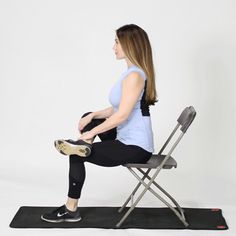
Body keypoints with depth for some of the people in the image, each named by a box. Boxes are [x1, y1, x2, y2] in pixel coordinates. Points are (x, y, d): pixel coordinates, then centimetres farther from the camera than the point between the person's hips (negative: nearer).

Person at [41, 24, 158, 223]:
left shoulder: (134, 75, -20)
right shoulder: (133, 72, 12)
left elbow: (121, 115, -23)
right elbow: (118, 110, 14)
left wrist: (91, 132, -15)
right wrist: (93, 116, 3)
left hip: (135, 147, -10)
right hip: (129, 139, 10)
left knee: (76, 156, -5)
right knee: (88, 118, 22)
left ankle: (71, 210, 4)